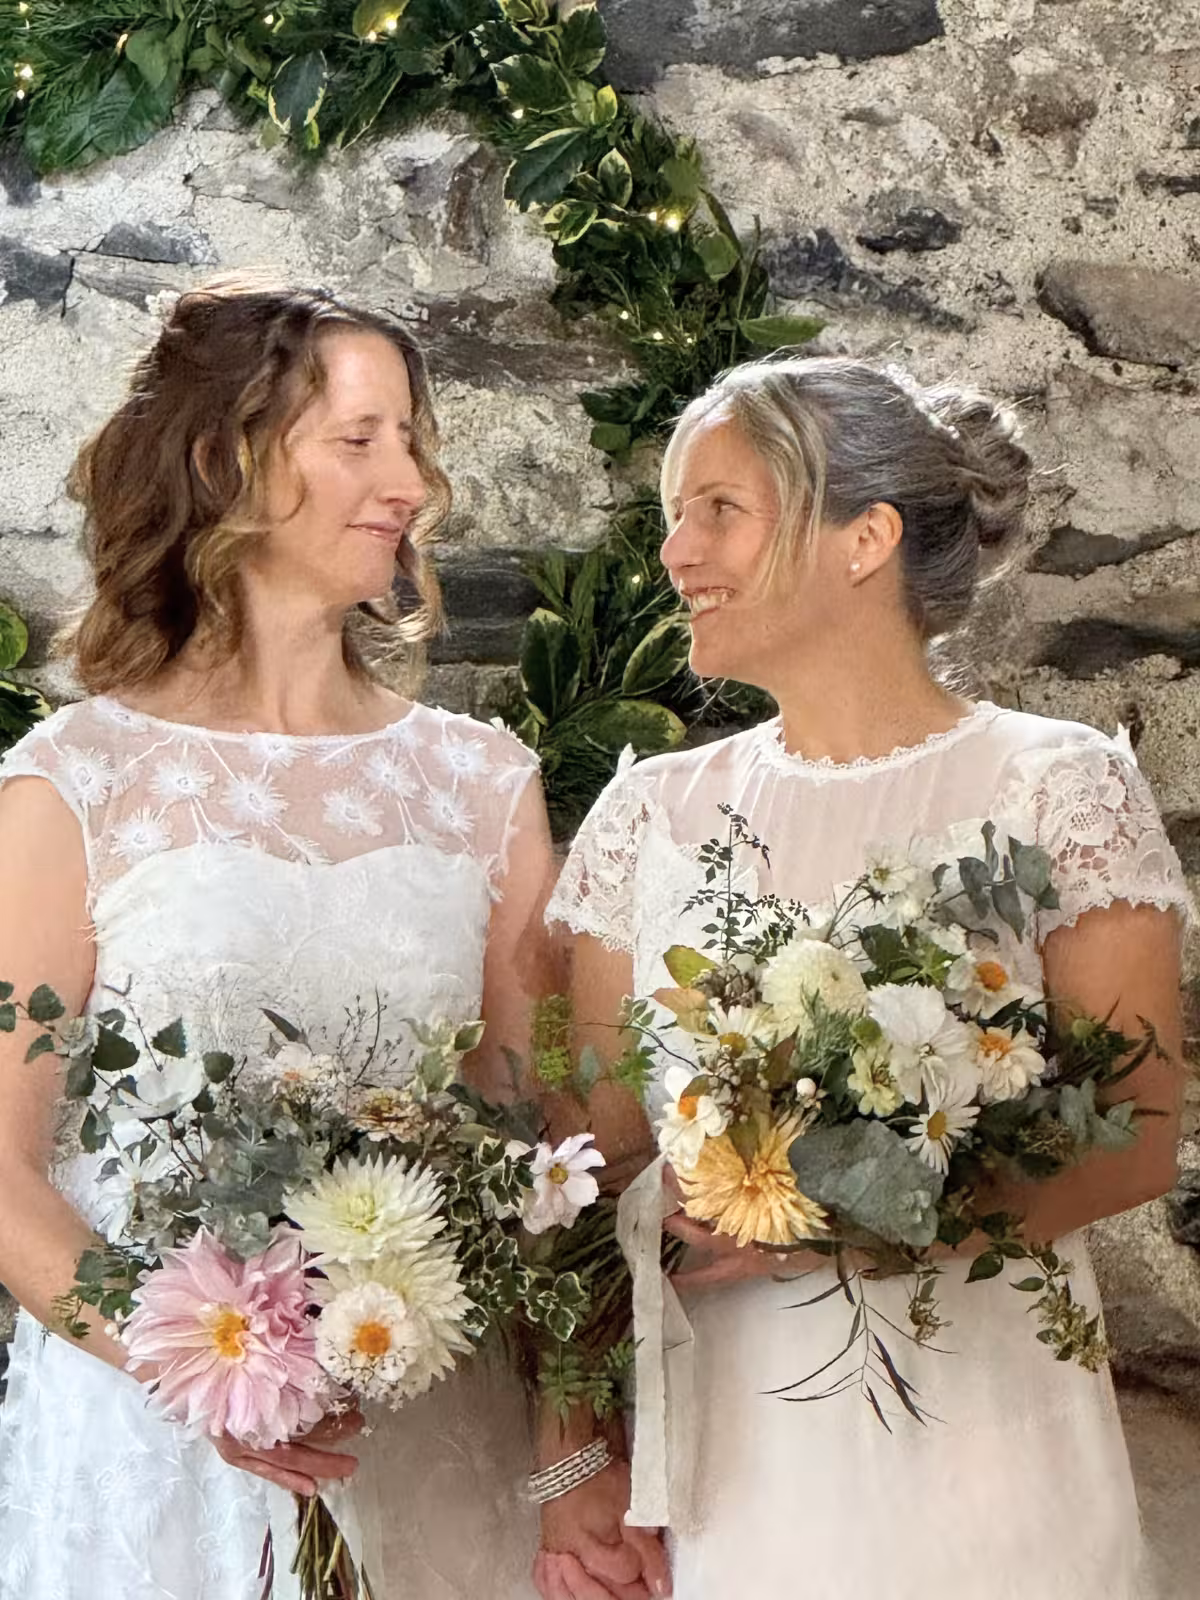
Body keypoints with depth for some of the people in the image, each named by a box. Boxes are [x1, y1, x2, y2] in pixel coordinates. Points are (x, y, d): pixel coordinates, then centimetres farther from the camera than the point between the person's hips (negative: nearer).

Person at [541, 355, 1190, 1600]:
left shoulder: (1060, 787, -5)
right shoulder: (653, 816, 4)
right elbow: (594, 1162, 3)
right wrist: (578, 1461, -6)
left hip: (975, 1461, -2)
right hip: (723, 1465, 3)